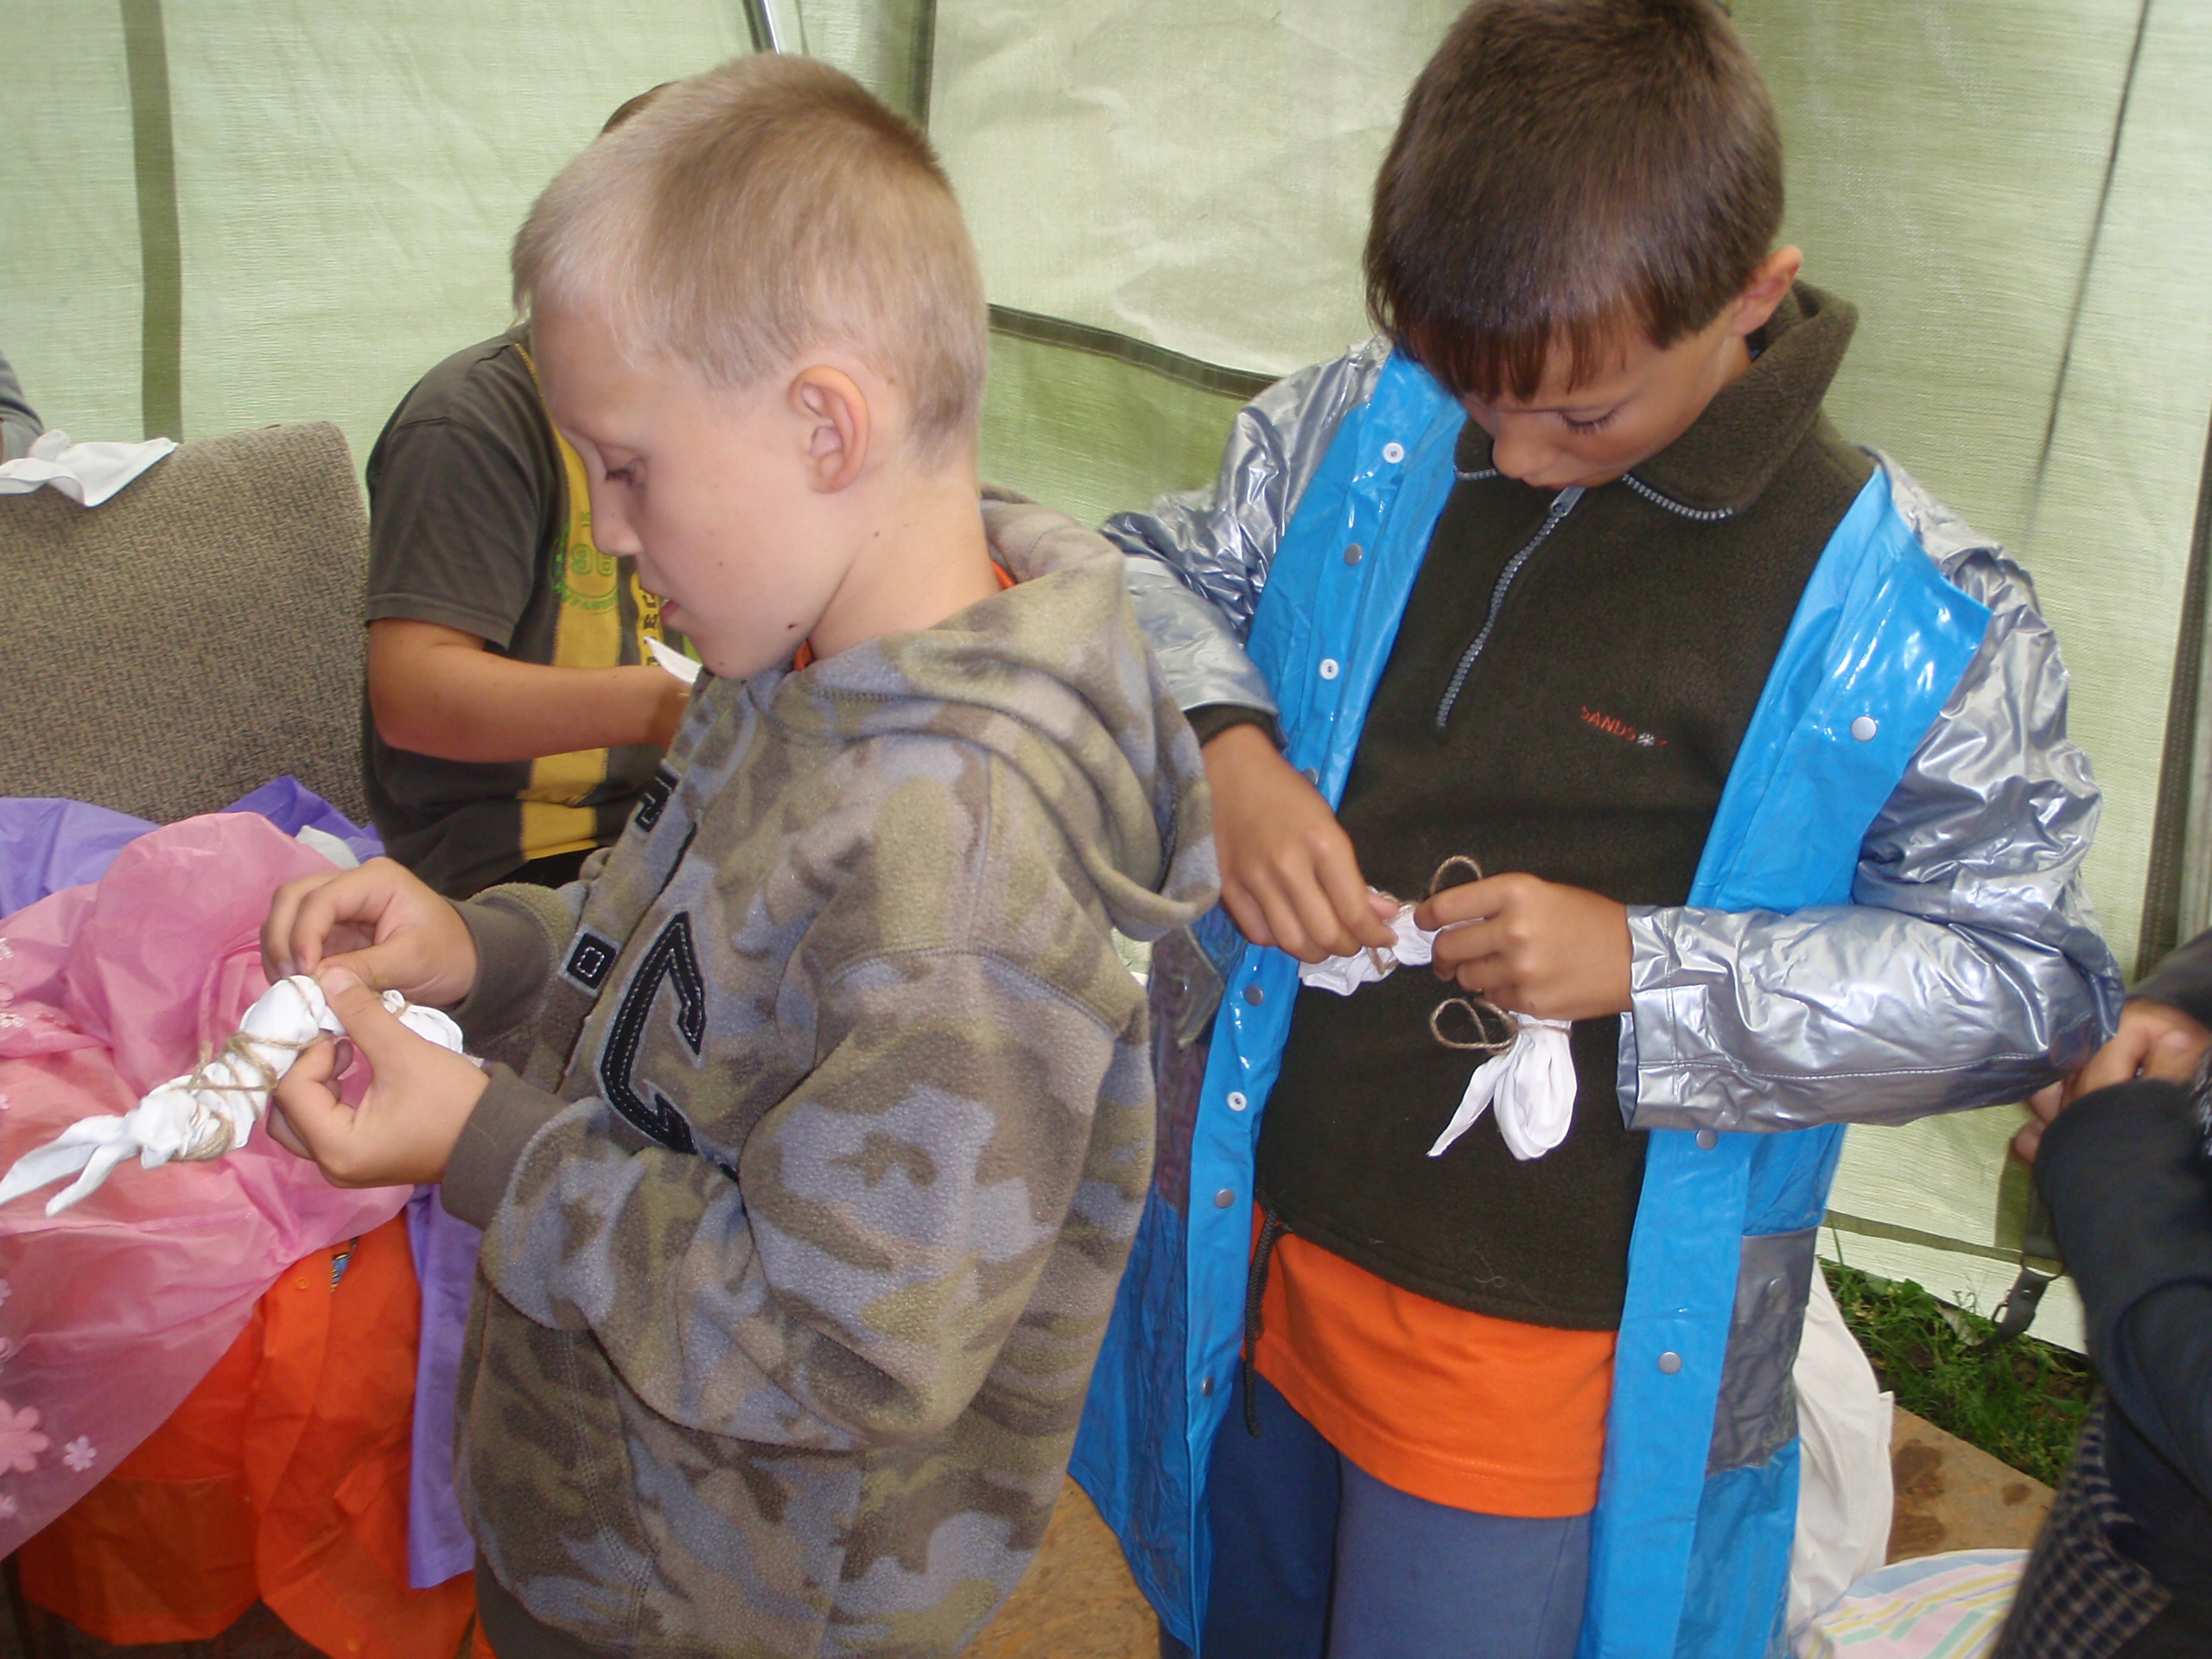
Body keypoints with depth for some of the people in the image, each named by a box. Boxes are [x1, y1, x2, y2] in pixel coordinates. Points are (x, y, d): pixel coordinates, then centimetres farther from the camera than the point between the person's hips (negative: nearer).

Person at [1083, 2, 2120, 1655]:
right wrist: (1227, 749, -16)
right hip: (1253, 1236, 4)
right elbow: (1152, 571, 8)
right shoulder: (1359, 429, -7)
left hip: (1549, 1367, -4)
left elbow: (2026, 979, -10)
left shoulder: (1911, 613, -17)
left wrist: (1648, 965, -23)